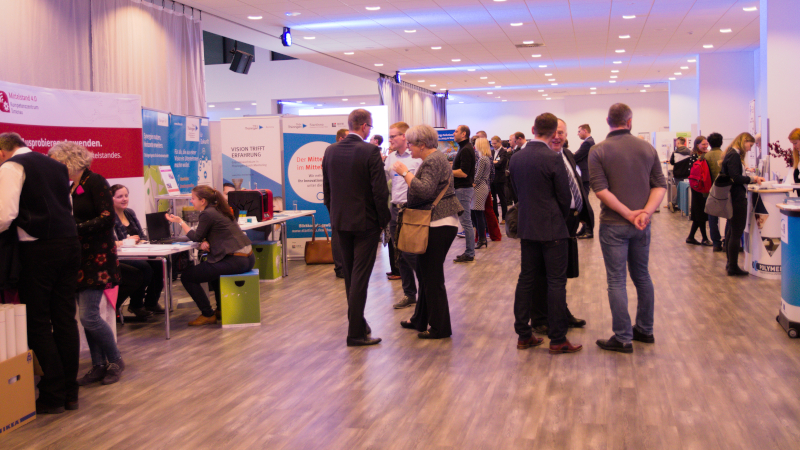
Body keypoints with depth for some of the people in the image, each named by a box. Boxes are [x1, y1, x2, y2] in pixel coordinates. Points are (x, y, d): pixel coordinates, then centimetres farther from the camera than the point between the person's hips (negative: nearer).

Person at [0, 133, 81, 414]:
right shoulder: (57, 166, 18)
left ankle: (53, 396, 5)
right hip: (70, 243, 7)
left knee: (37, 322, 3)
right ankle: (70, 393, 16)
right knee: (65, 318, 10)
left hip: (39, 248, -6)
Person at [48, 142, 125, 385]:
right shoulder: (71, 187, 13)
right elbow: (73, 220, 17)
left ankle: (115, 360, 9)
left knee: (89, 316, -9)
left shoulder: (95, 182, -10)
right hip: (80, 257, 8)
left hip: (97, 256, -8)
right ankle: (99, 365, 18)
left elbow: (107, 219, -16)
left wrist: (74, 228, -17)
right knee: (87, 315, 8)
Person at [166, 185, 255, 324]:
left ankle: (207, 315, 6)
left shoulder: (207, 214, -10)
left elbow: (196, 237, 1)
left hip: (235, 261, -10)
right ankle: (221, 310, 36)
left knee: (186, 277, -1)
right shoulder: (219, 210, 18)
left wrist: (180, 222, 10)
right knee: (210, 265, 39)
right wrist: (205, 242, 2)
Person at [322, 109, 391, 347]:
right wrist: (383, 219, -4)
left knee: (350, 275, 17)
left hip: (340, 222, 6)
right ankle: (356, 332, -1)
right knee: (360, 276, -3)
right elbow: (380, 190, -16)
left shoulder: (330, 151, 2)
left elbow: (326, 189, 8)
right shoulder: (370, 151, -15)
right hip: (365, 221, -6)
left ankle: (357, 321, 30)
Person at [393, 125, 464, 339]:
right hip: (436, 224, 11)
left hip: (438, 225, -11)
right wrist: (406, 174, 10)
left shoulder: (433, 161, -15)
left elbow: (425, 190, -26)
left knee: (432, 277, -4)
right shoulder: (434, 158, 18)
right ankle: (421, 320, 30)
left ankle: (440, 328, 4)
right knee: (425, 273, 18)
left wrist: (405, 173, -19)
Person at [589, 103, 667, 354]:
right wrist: (646, 212, -11)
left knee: (616, 281, 1)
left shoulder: (598, 151, -7)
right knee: (642, 276, 17)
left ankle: (623, 338, 4)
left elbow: (600, 189, -17)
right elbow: (660, 185, -1)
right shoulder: (647, 148, 4)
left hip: (614, 225, -4)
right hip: (642, 225, 4)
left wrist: (628, 213, -15)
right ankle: (645, 330, 27)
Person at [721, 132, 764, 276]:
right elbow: (735, 178, -24)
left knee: (732, 231, 17)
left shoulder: (733, 155, 14)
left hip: (735, 198, 11)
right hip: (738, 198, -11)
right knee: (736, 233, -5)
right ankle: (733, 268, 0)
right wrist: (752, 179, -12)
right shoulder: (734, 155, -16)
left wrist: (753, 178, 9)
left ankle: (731, 264, 26)